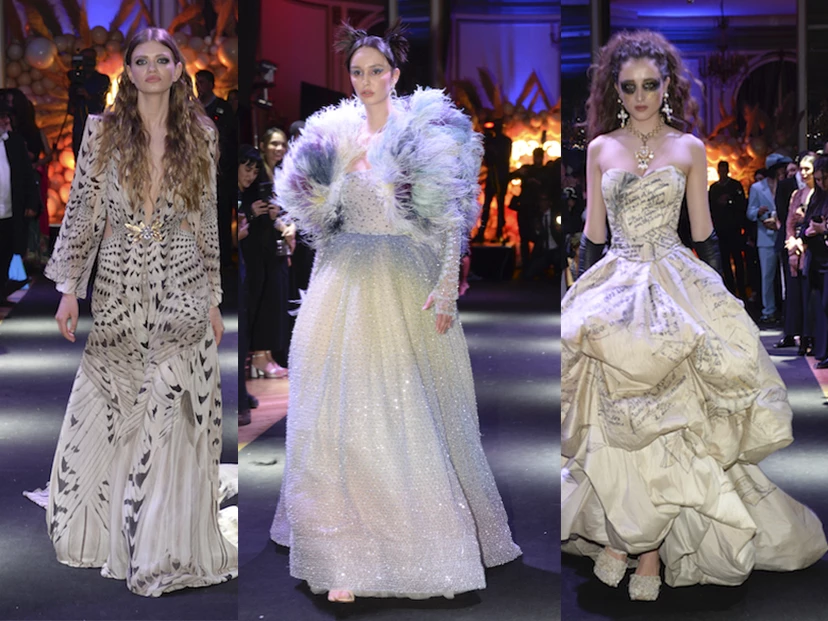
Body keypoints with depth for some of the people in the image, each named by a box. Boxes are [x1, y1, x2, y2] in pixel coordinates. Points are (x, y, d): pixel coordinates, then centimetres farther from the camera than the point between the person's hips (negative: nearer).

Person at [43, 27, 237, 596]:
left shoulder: (202, 135, 6)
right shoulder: (103, 131, 3)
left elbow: (208, 220, 9)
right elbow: (82, 210, 2)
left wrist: (214, 299, 8)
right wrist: (69, 287, -4)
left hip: (181, 289, 0)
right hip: (119, 288, 0)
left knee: (177, 416, -1)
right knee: (111, 414, 5)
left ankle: (168, 543, 11)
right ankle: (107, 532, 24)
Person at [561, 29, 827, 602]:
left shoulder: (689, 148, 5)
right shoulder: (601, 148, 8)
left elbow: (703, 232, 8)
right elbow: (593, 234, 11)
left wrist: (717, 292, 5)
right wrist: (585, 292, 8)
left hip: (675, 284, -1)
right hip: (613, 285, 2)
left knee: (665, 422, -7)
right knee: (613, 421, -2)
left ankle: (651, 546, -1)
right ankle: (617, 535, 8)